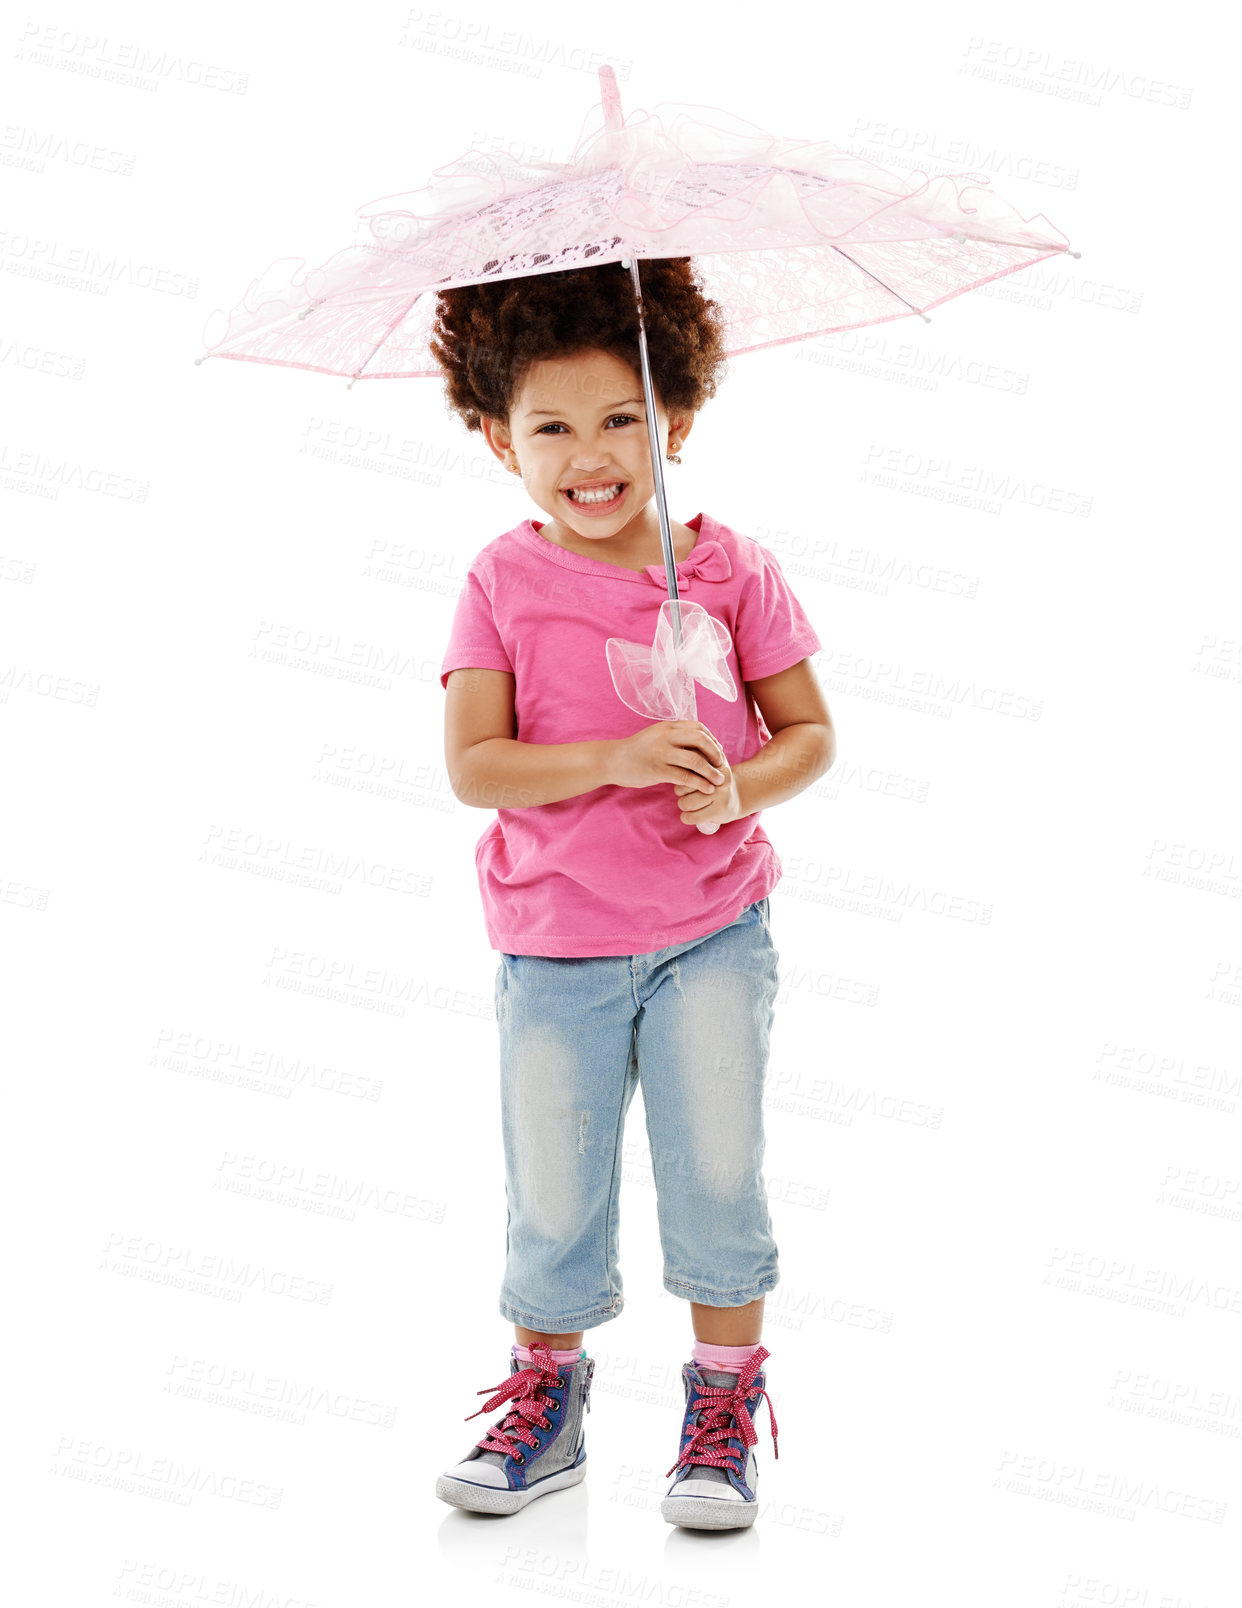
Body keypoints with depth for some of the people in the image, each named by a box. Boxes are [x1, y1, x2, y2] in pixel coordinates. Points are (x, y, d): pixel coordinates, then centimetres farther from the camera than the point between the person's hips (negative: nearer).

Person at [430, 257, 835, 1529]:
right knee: (552, 1198, 7)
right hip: (553, 949, 0)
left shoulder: (732, 569, -3)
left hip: (711, 930, 0)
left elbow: (810, 732, 1)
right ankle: (546, 1393, 31)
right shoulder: (503, 584, -5)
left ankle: (725, 1401, 21)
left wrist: (739, 787, -20)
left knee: (718, 1174, 0)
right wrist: (615, 761, -26)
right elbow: (472, 765, -11)